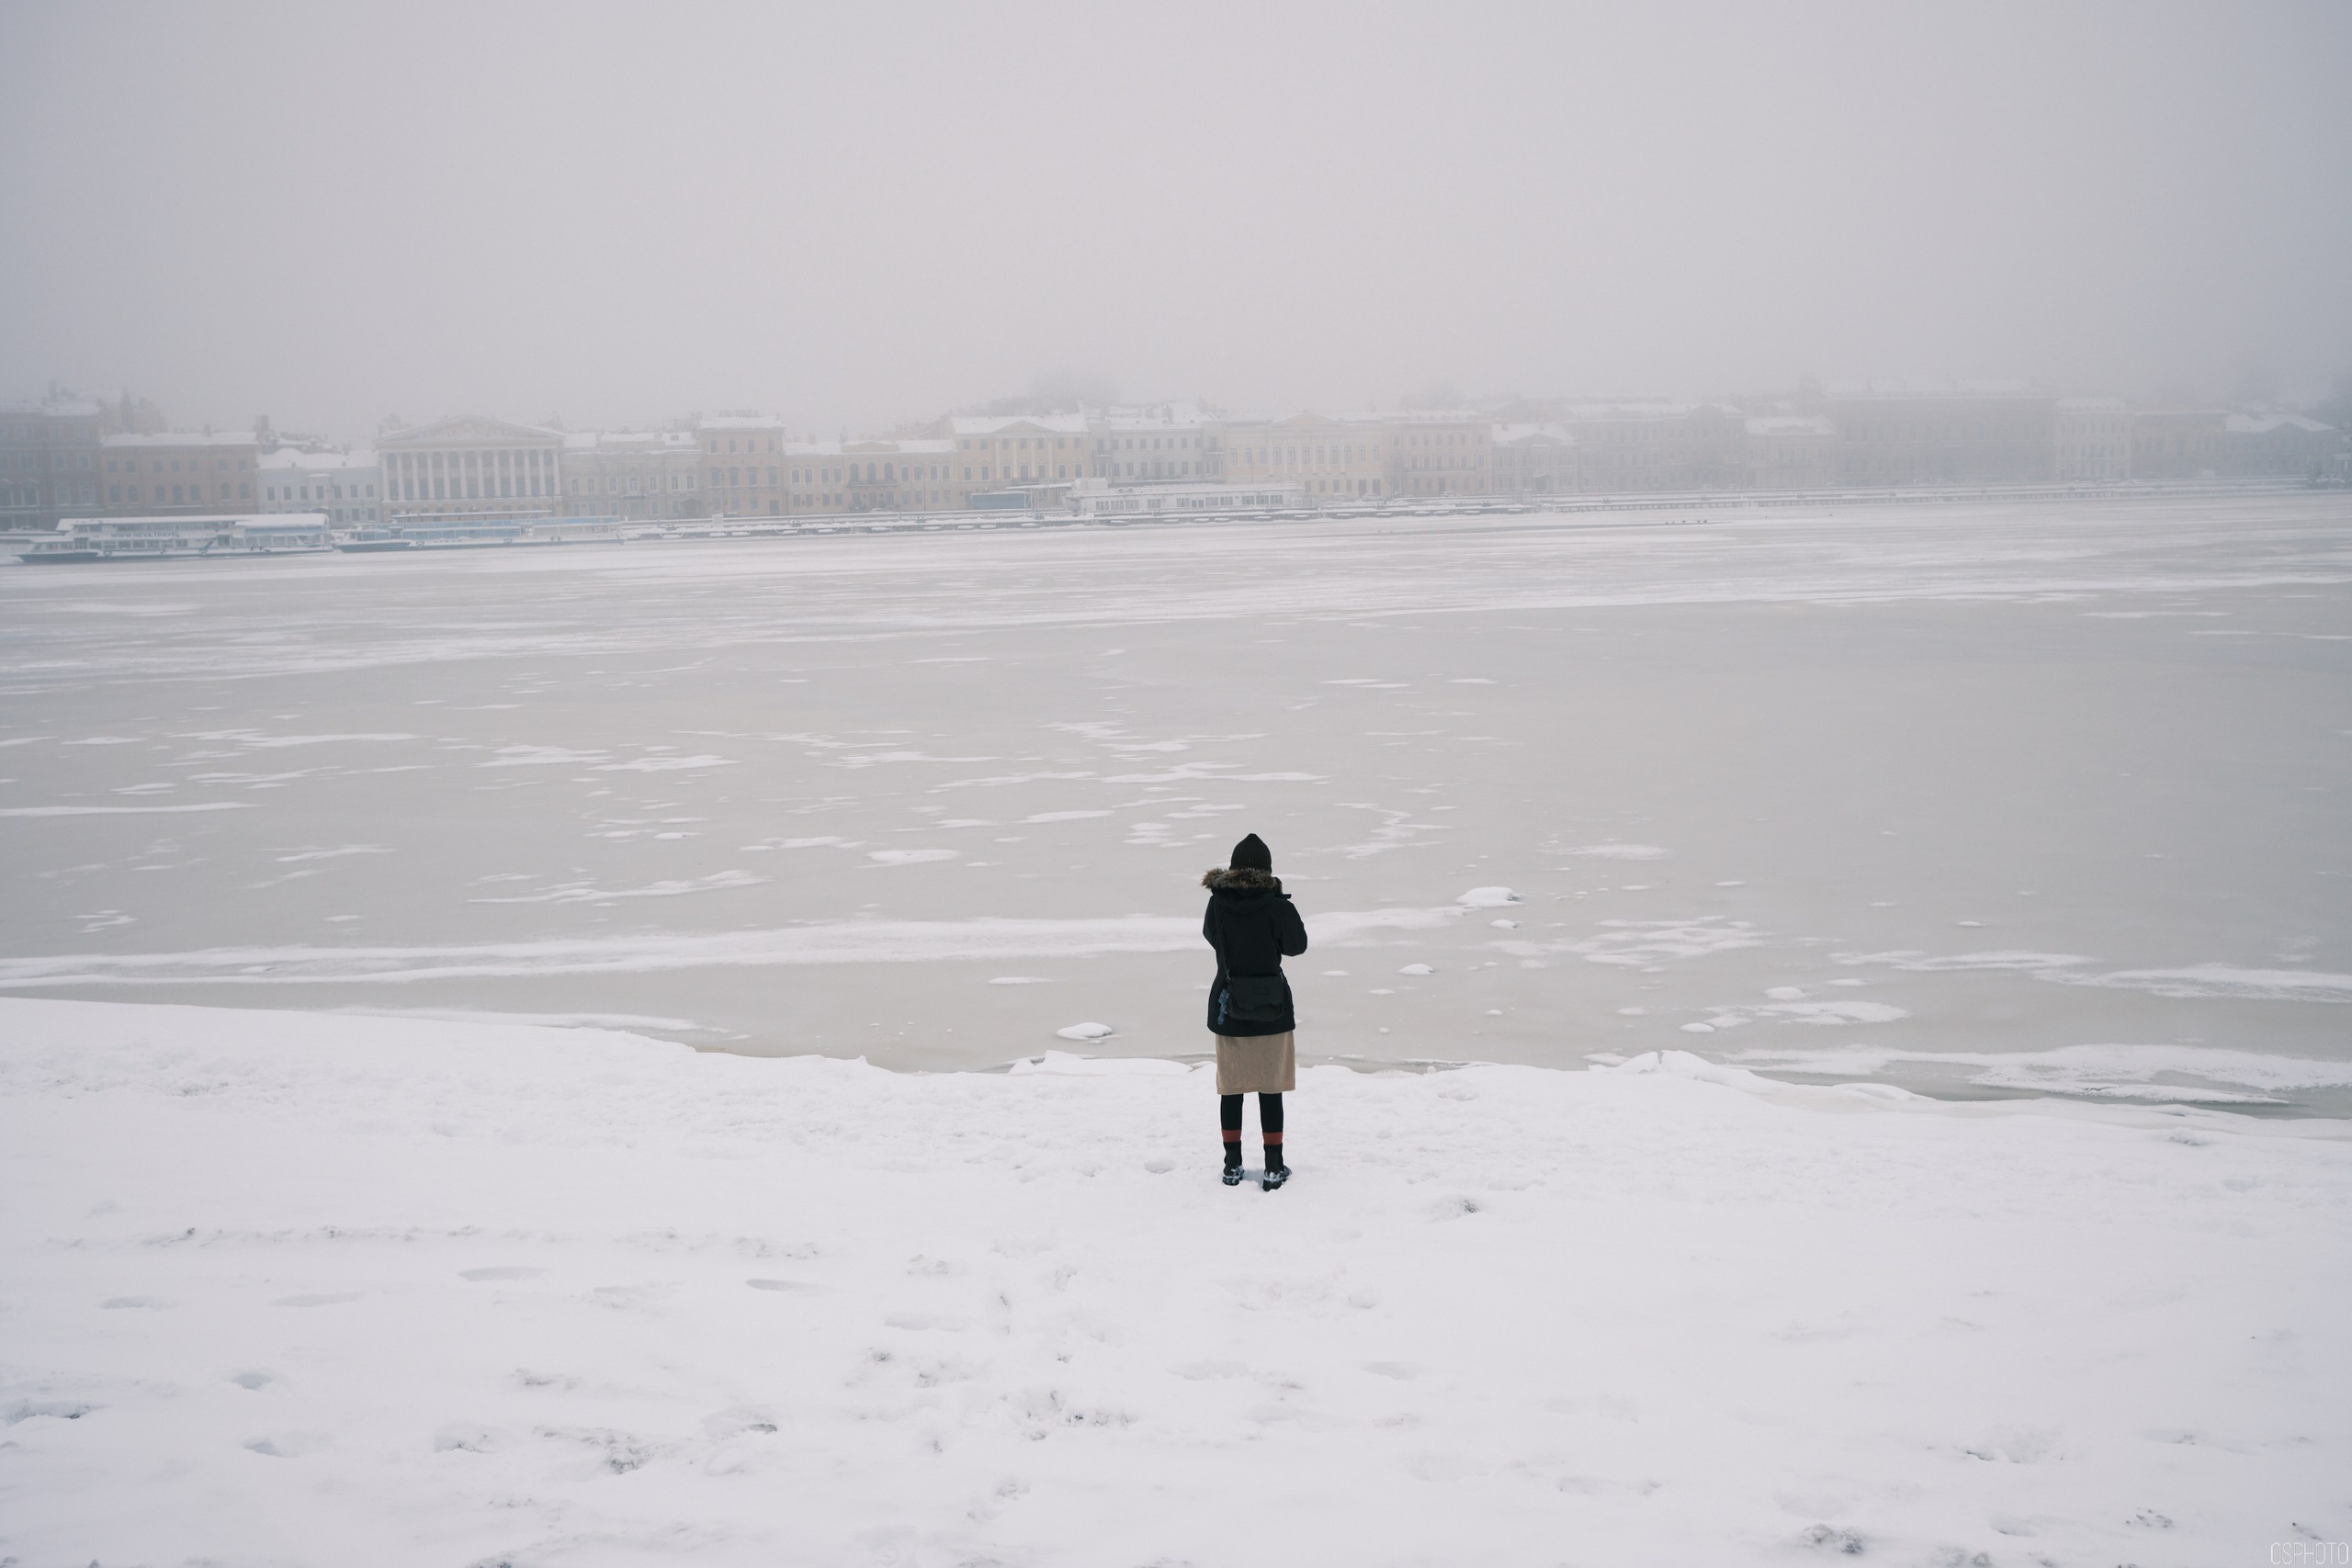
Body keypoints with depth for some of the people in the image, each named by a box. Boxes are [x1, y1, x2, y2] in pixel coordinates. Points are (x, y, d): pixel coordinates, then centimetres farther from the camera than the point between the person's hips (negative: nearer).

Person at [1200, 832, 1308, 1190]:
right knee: (1271, 1089, 8)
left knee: (1231, 1088, 14)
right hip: (1271, 1010, -2)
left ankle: (1232, 1165, 20)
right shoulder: (1279, 906, -16)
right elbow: (1296, 945, -1)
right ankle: (1274, 1167, 13)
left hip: (1228, 1009, 2)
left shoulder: (1218, 904, -9)